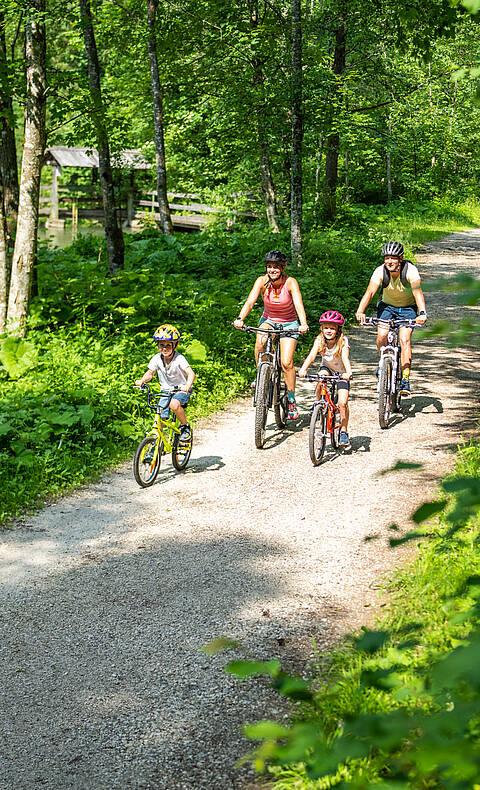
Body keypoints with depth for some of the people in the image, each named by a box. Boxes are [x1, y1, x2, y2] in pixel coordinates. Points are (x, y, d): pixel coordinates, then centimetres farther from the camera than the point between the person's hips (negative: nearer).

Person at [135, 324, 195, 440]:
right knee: (159, 418, -9)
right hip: (166, 391, 4)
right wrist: (142, 381, -19)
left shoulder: (179, 359, -20)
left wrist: (188, 385, -51)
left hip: (181, 390, -4)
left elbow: (191, 373, -30)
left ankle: (185, 427, -12)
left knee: (174, 404, -35)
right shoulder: (157, 359, -8)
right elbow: (150, 373, 3)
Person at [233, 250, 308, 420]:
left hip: (289, 323, -1)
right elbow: (250, 301, -27)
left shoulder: (290, 283, -21)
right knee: (260, 339, -34)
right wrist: (240, 319, -46)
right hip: (268, 320, 2)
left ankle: (292, 402, 3)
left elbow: (298, 304, -33)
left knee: (286, 363, -15)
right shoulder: (262, 281, -16)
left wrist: (303, 324, -52)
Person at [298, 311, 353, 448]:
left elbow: (345, 358, -39)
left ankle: (343, 432, 3)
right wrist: (303, 369, -50)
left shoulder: (343, 342, -25)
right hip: (327, 368, 2)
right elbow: (312, 356, -32)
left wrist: (348, 372, -59)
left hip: (341, 372, -2)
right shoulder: (319, 340, -18)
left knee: (343, 402, -15)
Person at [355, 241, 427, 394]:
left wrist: (422, 313, -55)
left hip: (408, 308, -2)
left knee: (404, 339, -20)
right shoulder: (380, 271, -20)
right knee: (382, 335, -20)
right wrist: (360, 311, -47)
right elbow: (370, 292, -30)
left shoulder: (410, 270, -26)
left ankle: (405, 380, -17)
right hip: (387, 305, 2)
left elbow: (417, 292, -39)